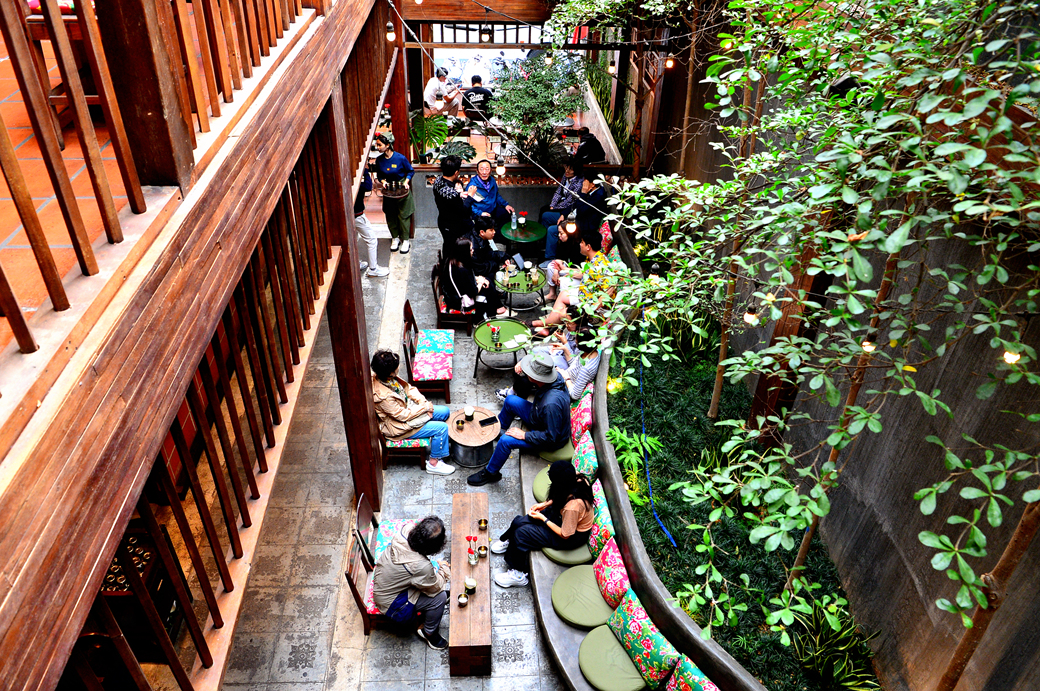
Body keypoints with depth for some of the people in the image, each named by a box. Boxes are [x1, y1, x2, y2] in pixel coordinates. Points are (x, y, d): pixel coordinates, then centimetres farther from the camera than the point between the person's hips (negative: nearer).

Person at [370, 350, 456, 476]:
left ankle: (440, 442, 30)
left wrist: (423, 402, -9)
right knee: (442, 428, -15)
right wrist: (425, 407, -16)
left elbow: (408, 388, 4)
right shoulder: (383, 396, -36)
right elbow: (403, 416, -26)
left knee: (445, 411, 7)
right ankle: (433, 464, 4)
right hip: (398, 427, -9)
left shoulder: (388, 378, -11)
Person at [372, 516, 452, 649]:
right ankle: (429, 633, 16)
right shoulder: (422, 566, -39)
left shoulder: (406, 530, -24)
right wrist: (444, 570, 1)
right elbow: (435, 588, -18)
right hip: (390, 604, -8)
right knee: (440, 597, -12)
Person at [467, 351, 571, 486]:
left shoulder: (551, 404, -43)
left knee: (506, 440, -21)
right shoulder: (555, 376, -20)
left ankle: (490, 473, 6)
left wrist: (525, 435, -23)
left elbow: (551, 437, -34)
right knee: (510, 401, 12)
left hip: (552, 442, -9)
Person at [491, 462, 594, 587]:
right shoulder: (577, 479, -20)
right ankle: (508, 542, 36)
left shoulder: (573, 507, -40)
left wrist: (543, 519, -14)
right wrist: (545, 504, -3)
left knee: (521, 534, -10)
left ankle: (518, 574, 11)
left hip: (573, 536, -8)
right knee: (518, 522, 1)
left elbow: (565, 535, -23)